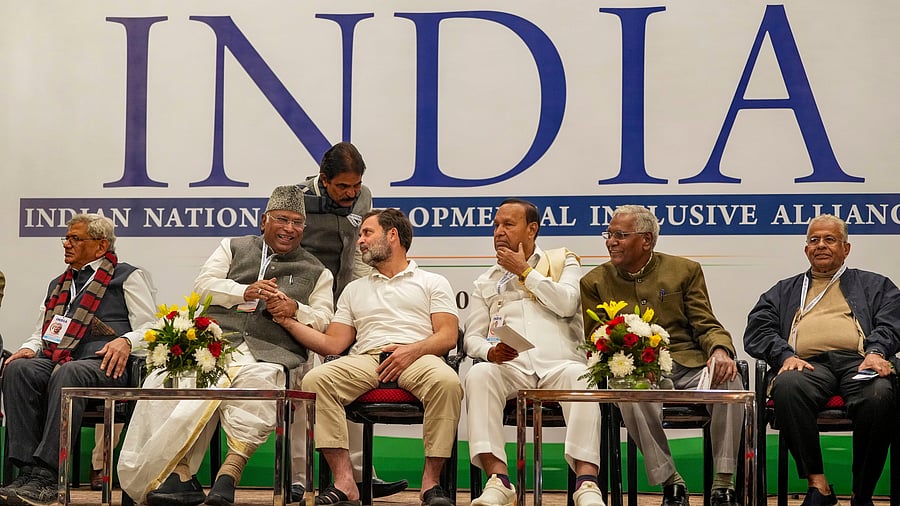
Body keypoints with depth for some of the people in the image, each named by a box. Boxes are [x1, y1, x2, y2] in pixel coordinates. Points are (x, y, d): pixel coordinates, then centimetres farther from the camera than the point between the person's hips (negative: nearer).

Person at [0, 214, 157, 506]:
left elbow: (149, 326, 4)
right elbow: (40, 334, 33)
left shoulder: (128, 277, 15)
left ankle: (46, 476, -44)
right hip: (53, 360, 5)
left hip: (103, 364, -5)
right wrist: (29, 348, 9)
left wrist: (125, 341, -17)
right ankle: (28, 472, -35)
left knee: (67, 374, -39)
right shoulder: (58, 285, 33)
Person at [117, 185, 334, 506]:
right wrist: (246, 292, -4)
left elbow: (324, 320, 13)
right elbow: (203, 286, 12)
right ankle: (181, 474, -38)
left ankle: (230, 471, -41)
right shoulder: (234, 248, 27)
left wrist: (295, 310, -7)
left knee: (259, 383, -39)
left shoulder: (317, 272, 25)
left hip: (267, 354, -1)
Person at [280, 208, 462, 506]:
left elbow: (447, 336, 5)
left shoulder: (432, 282, 20)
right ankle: (344, 482, -33)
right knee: (315, 380, -28)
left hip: (418, 357, -2)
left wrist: (413, 350, -13)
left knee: (446, 381, -37)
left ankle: (431, 481, -30)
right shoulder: (355, 290, 31)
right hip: (366, 359, 3)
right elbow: (332, 345, 21)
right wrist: (289, 322, 11)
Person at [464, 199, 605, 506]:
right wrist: (490, 351, -7)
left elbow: (566, 303, -1)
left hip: (559, 363, -2)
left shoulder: (563, 262, 21)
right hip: (509, 367, 2)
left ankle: (587, 481, -45)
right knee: (479, 374, -33)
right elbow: (472, 337, 17)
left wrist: (526, 271, 5)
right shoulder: (486, 282, 27)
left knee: (580, 377, -37)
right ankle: (498, 479, -39)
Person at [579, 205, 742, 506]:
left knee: (729, 378, -31)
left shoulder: (685, 271, 12)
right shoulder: (595, 282, 12)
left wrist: (721, 350, -17)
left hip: (688, 366, 1)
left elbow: (707, 326, 8)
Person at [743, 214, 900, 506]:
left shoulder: (874, 285, 28)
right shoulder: (783, 292, 30)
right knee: (787, 385, -38)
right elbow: (757, 330, 15)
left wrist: (876, 353, -12)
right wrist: (785, 356, -6)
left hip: (857, 362, -1)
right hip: (807, 364, 1)